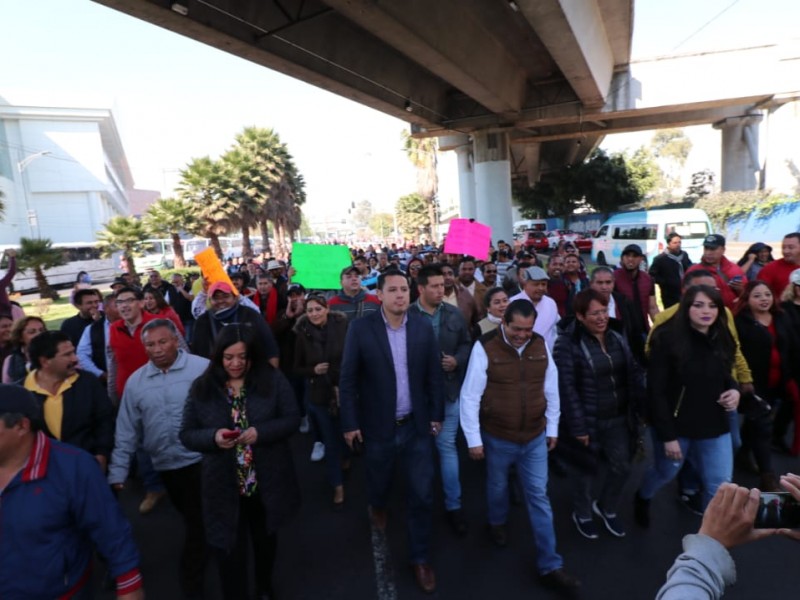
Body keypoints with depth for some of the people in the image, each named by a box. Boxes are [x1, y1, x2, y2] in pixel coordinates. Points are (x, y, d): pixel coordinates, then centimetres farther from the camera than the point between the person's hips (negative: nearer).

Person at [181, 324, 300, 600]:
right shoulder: (202, 387, -7)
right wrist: (213, 436, -23)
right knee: (229, 552, 7)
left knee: (265, 539, 25)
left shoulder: (273, 380, -11)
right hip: (225, 486, -1)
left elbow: (292, 419, -9)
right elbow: (186, 434, -3)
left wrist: (260, 432, -25)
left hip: (268, 481, 1)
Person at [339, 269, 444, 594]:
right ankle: (378, 507, 59)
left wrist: (436, 415, 4)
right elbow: (348, 379, -9)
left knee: (422, 494, 8)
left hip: (416, 425, 1)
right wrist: (350, 422, -8)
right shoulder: (361, 328, -13)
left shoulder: (423, 327, -6)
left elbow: (434, 374, 2)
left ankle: (420, 557, 30)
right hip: (378, 426, -1)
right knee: (379, 482, 22)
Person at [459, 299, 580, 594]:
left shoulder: (540, 345, -5)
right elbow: (470, 397, -15)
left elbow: (551, 389, 6)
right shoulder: (485, 348, -19)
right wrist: (474, 439, -12)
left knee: (539, 497, 10)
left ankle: (550, 567, 23)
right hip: (497, 438, -2)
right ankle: (497, 522, 53)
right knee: (498, 487, 21)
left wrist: (552, 428, 10)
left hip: (535, 437, 3)